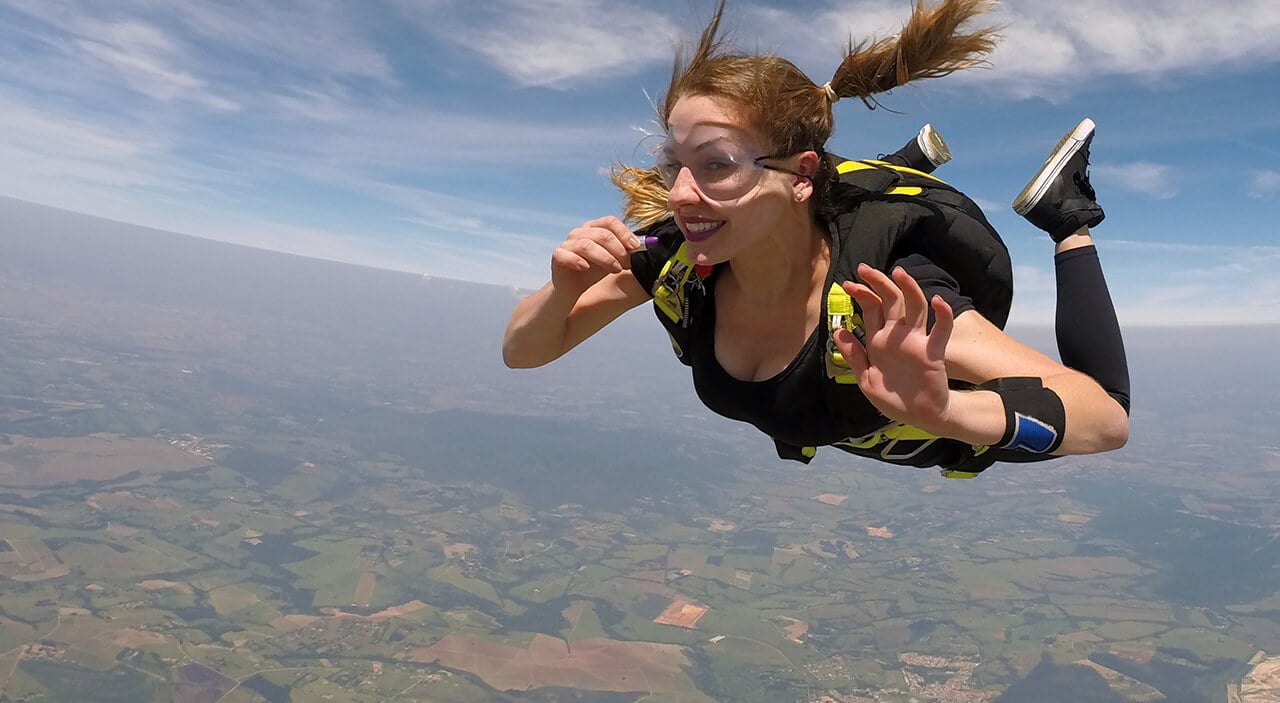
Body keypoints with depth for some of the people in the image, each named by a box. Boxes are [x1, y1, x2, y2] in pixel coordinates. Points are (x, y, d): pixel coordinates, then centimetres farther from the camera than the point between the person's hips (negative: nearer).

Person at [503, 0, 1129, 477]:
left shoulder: (879, 292, -44)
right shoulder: (676, 253, -31)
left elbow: (1105, 417, -44)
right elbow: (521, 354, -21)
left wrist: (945, 410, -64)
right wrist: (566, 287, -43)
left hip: (946, 435, -3)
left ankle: (1065, 215, 25)